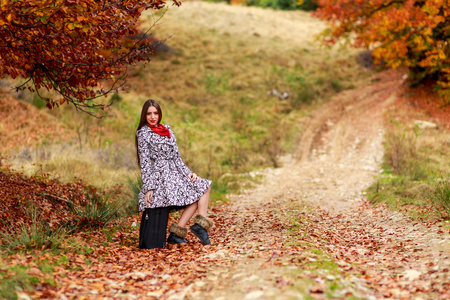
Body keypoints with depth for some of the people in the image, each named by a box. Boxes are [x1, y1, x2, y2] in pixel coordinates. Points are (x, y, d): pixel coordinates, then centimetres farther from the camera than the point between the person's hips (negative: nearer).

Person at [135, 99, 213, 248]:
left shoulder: (167, 130, 17)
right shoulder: (143, 133, -2)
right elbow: (144, 162, -7)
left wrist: (188, 173, 5)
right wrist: (148, 187, -13)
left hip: (175, 174, 8)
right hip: (160, 176, -8)